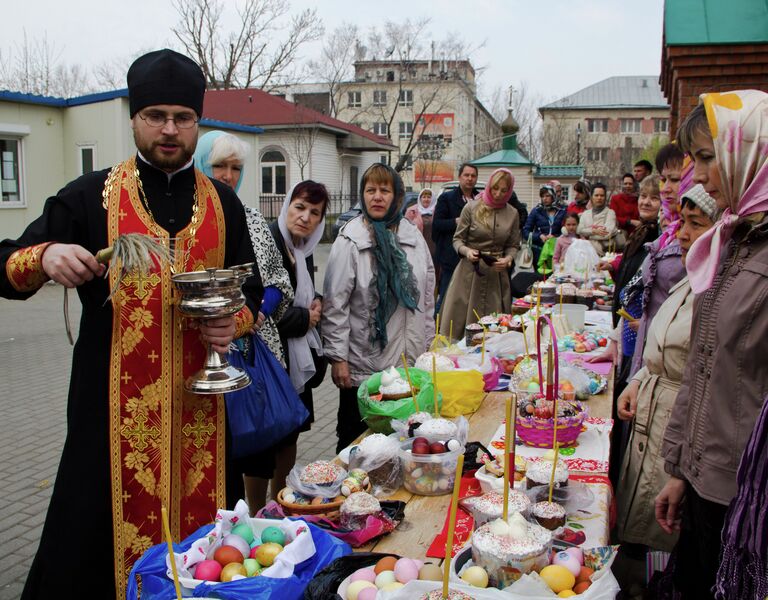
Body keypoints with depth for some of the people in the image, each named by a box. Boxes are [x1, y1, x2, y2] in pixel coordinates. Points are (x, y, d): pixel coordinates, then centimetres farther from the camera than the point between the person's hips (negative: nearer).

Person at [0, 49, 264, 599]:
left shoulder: (222, 203, 8)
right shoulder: (90, 197, 2)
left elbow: (251, 291, 15)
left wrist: (236, 322, -6)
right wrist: (45, 257, -19)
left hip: (198, 402, 2)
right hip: (117, 403, -2)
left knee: (199, 524, 9)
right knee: (111, 529, 2)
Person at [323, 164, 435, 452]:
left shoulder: (413, 235, 6)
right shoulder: (350, 240, -8)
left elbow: (427, 294, 13)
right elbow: (335, 304, -10)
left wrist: (428, 342, 13)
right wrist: (337, 357, -12)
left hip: (409, 362, 4)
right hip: (364, 365, -4)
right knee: (356, 441, 9)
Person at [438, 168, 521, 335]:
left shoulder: (512, 213, 5)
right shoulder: (472, 208, -3)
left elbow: (513, 245, 12)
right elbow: (458, 239, 1)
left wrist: (508, 259, -8)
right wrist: (466, 251, -18)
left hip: (497, 275, 2)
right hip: (469, 272, -2)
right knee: (458, 322, -2)